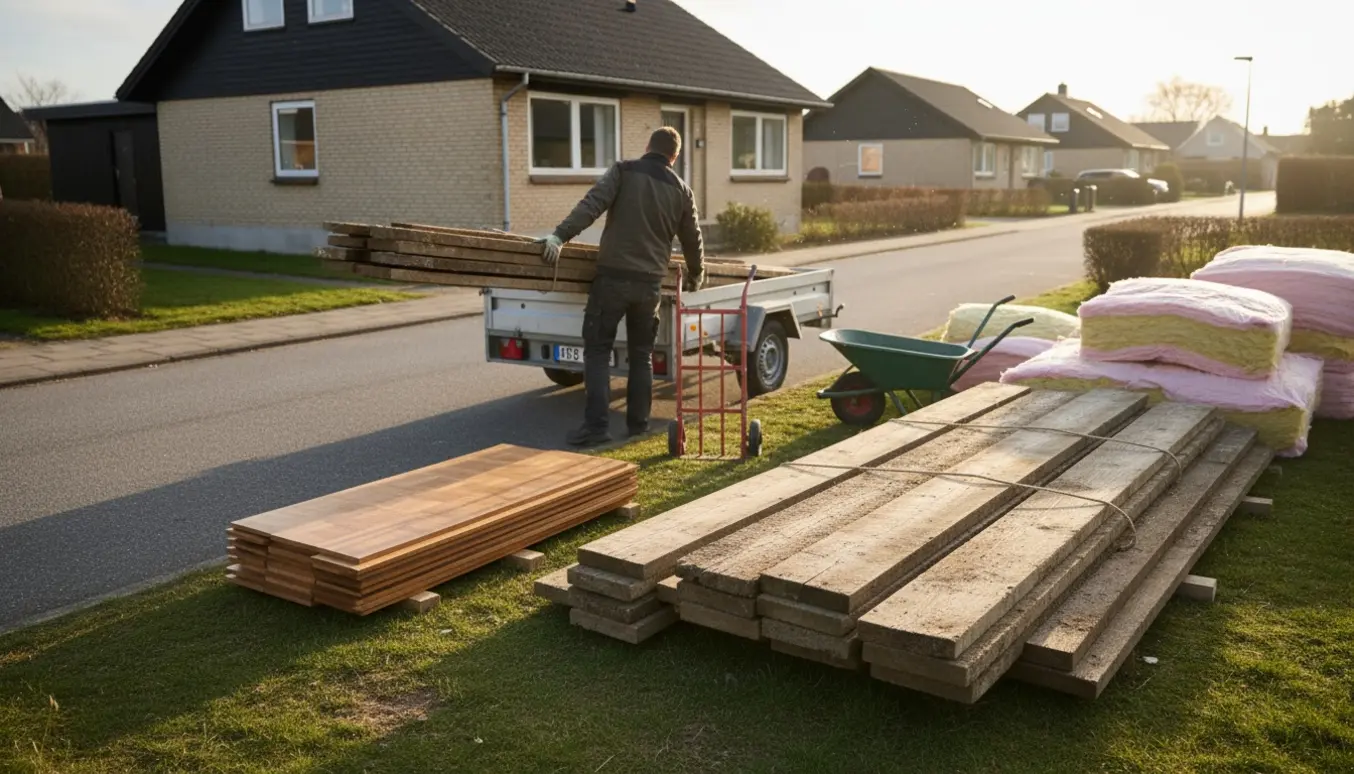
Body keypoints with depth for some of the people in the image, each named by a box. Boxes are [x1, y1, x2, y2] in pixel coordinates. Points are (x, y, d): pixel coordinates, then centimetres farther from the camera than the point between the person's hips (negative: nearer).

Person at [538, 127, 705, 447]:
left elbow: (592, 204, -15)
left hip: (613, 276, -3)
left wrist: (560, 235, -20)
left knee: (597, 350, 2)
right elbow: (692, 240, 20)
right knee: (641, 354, 15)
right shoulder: (681, 190, 11)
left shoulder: (623, 172, 1)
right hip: (650, 282, 3)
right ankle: (638, 423, 18)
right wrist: (696, 275, 36)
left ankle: (597, 425, -6)